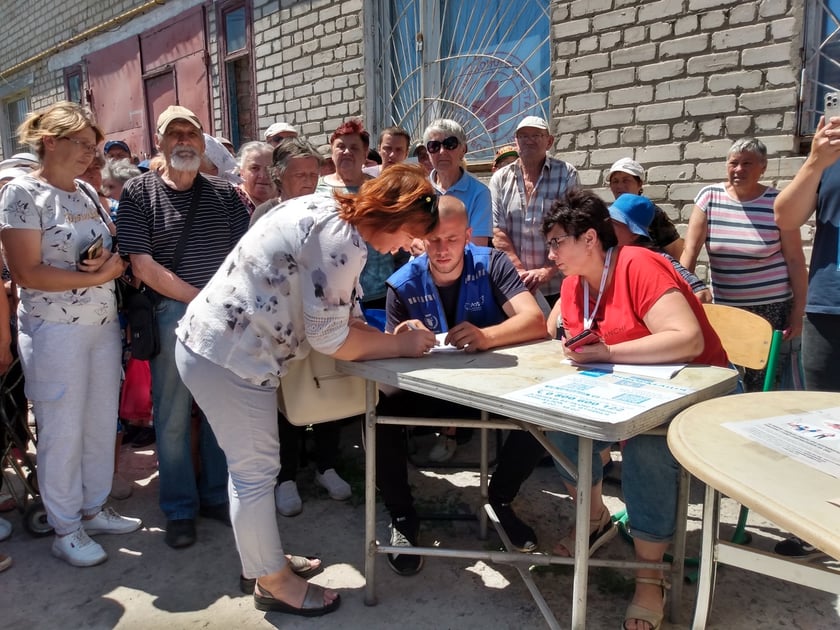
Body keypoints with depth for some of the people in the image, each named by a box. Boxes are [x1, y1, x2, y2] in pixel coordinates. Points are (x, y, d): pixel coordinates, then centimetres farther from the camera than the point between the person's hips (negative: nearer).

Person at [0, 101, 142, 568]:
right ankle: (66, 528, 20)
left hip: (104, 324, 6)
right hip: (55, 331, -6)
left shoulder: (88, 192, 11)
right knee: (63, 431, 4)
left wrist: (112, 261, -10)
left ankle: (94, 508, 30)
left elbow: (116, 255, 13)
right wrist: (95, 277, -17)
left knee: (103, 424, 12)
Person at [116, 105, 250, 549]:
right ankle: (180, 509, 21)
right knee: (173, 417, 4)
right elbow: (143, 265, -8)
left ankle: (216, 497, 27)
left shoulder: (225, 194, 10)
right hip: (171, 315, -3)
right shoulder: (139, 193, 1)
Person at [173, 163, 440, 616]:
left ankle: (264, 559, 39)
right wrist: (401, 345, -6)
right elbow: (330, 338, -17)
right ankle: (274, 584, 25)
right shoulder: (344, 242, -20)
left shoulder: (328, 211, 10)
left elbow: (338, 316, 12)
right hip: (230, 358, -10)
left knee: (251, 466, 21)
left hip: (211, 341, 10)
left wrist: (394, 337, 2)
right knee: (257, 471, 6)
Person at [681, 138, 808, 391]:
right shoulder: (709, 197, -2)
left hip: (772, 307, -2)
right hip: (723, 307, 2)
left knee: (761, 384, 0)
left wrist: (798, 313, -5)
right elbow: (690, 250, -4)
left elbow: (795, 261, -3)